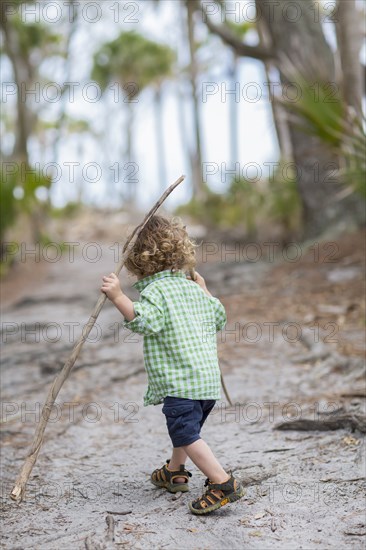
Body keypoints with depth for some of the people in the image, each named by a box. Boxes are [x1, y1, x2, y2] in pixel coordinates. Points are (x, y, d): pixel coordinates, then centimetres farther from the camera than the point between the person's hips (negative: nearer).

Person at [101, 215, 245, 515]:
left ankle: (223, 483, -15)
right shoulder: (194, 289, 15)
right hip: (209, 378, 9)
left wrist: (118, 297, -31)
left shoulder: (155, 291, -10)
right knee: (185, 427, 26)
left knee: (186, 433, -9)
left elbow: (144, 321, -28)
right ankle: (174, 473, 44)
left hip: (180, 381, -9)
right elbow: (220, 317, 29)